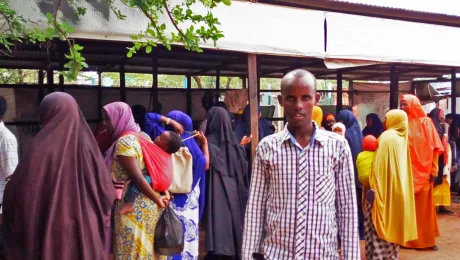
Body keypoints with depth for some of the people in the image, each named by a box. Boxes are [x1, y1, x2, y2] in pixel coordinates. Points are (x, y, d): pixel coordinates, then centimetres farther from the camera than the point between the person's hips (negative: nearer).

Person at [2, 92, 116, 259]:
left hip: (49, 233, -3)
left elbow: (18, 190, -10)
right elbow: (107, 192, 1)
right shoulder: (88, 145, -1)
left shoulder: (41, 147, -11)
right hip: (86, 232, 3)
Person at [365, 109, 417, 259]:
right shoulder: (403, 137, 10)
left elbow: (380, 165, -19)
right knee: (392, 224, 16)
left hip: (385, 189, -8)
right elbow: (398, 164, 14)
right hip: (399, 188, 8)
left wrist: (374, 188, -17)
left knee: (379, 225, -3)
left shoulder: (387, 136, -14)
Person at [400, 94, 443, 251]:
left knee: (424, 205, 7)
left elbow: (434, 148, -1)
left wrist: (434, 170, -5)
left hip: (422, 171, -1)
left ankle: (426, 239, 19)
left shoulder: (425, 122, 0)